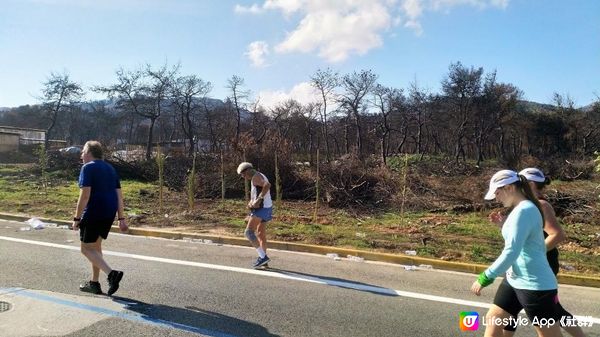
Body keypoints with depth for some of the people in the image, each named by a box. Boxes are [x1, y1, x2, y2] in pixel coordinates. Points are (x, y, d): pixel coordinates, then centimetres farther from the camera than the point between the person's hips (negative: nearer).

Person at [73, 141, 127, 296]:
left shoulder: (88, 167, -7)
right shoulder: (110, 168, 15)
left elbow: (84, 195, -16)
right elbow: (119, 196, 11)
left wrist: (77, 218, -11)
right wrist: (121, 218, 12)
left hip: (93, 213, -8)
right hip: (109, 213, 8)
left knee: (86, 249, 2)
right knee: (96, 246, 19)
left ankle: (111, 273, -17)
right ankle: (94, 283, 26)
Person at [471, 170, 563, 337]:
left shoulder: (523, 211, -21)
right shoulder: (521, 209, 9)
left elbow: (511, 252, -26)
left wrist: (485, 278, -22)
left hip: (534, 285, -10)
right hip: (515, 280, 10)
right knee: (493, 319, 13)